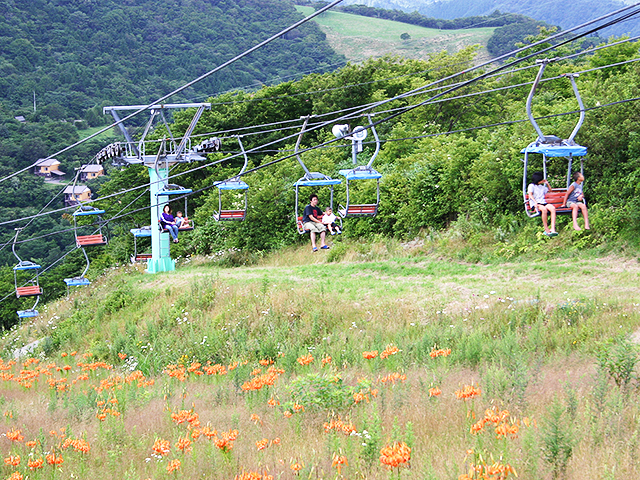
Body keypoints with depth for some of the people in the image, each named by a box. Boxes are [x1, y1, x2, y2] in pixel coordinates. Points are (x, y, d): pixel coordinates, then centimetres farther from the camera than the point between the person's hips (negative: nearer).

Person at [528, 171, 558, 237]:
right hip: (535, 204, -5)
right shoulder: (531, 186, 10)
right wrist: (535, 202, -22)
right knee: (544, 209, -40)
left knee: (553, 208, -30)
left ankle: (553, 229, -41)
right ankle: (546, 229, -32)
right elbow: (530, 195, -5)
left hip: (543, 203, 5)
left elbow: (550, 190, 44)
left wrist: (547, 183, 28)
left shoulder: (542, 187, 28)